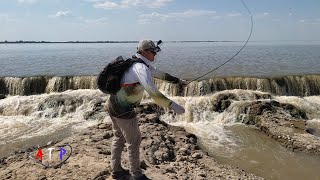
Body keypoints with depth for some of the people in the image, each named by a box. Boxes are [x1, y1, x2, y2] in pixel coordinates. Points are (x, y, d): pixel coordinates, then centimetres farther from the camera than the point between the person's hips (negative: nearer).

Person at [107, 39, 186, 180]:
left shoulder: (143, 65, 9)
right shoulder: (141, 68, -21)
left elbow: (160, 74, 22)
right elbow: (153, 92, -33)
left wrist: (177, 80, 24)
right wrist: (172, 105, -33)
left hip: (113, 106, 10)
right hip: (123, 110, -10)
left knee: (119, 138, 21)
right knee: (134, 141, 5)